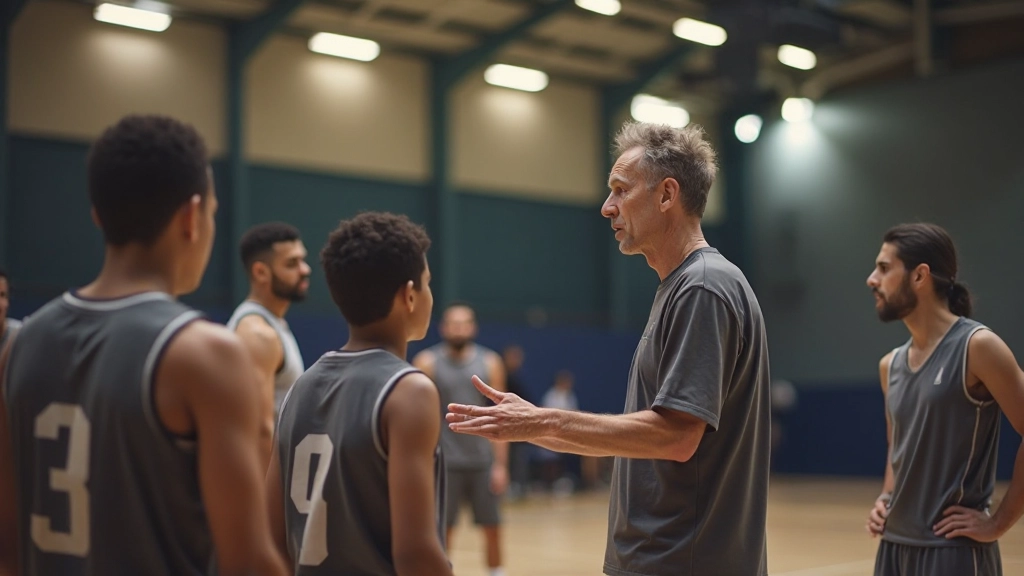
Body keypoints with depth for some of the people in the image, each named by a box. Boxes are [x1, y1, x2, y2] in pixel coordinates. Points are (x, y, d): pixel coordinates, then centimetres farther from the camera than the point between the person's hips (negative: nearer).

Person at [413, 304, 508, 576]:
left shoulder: (490, 363, 3)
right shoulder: (427, 363, -2)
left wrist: (500, 464, -2)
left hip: (482, 461, 2)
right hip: (444, 461, -2)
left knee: (492, 528, 7)